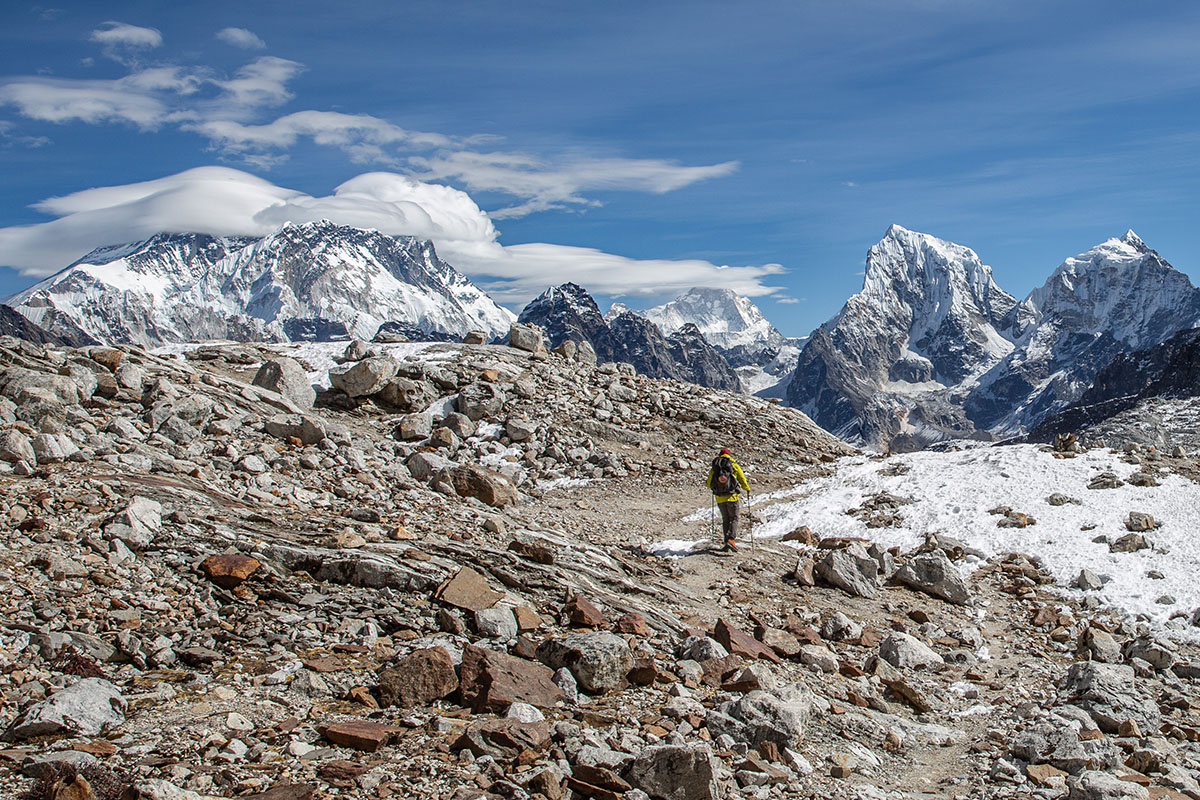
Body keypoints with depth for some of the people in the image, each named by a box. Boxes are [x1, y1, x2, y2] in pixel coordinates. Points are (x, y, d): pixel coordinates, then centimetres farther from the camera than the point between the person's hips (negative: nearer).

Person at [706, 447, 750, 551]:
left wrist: (706, 483, 32)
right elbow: (742, 479, 1)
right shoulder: (734, 465, -2)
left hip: (719, 498, 3)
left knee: (725, 519, 16)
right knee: (734, 518, 4)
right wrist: (747, 490, 19)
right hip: (731, 497, -3)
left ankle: (727, 541, 12)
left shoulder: (714, 468, 4)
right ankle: (731, 539, -16)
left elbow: (709, 484, 7)